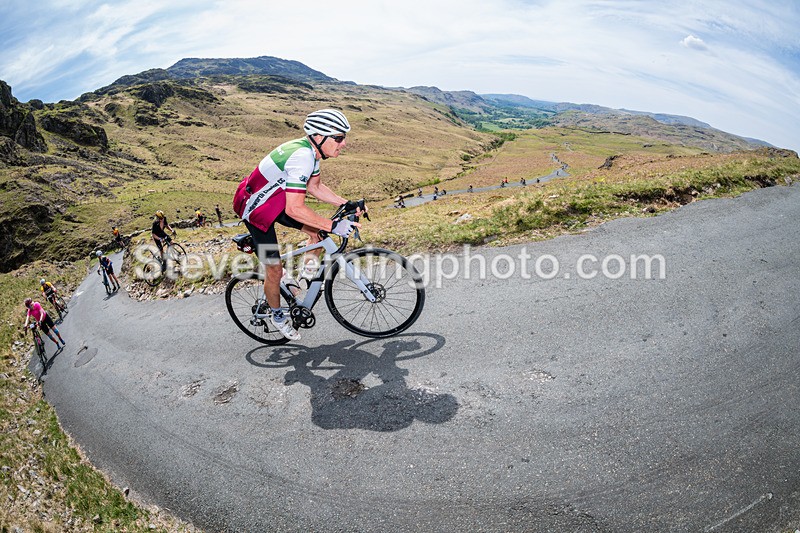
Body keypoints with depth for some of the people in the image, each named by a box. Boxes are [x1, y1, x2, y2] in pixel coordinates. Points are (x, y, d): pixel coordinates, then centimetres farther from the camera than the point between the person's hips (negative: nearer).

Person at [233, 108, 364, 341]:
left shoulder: (311, 150, -6)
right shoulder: (301, 158, -35)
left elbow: (314, 187, 8)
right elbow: (294, 209, -38)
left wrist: (345, 204, -2)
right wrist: (334, 226, -35)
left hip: (277, 199, 8)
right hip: (255, 208, -8)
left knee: (318, 230, -3)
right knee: (275, 270, -2)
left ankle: (307, 271, 20)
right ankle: (277, 315, 22)